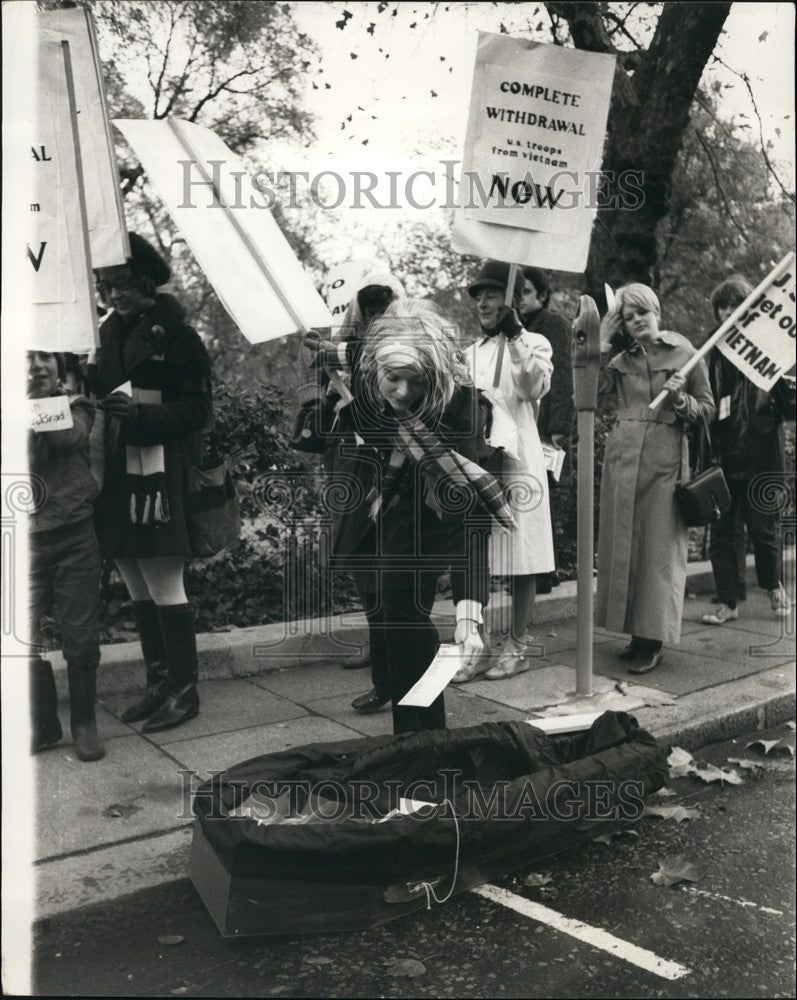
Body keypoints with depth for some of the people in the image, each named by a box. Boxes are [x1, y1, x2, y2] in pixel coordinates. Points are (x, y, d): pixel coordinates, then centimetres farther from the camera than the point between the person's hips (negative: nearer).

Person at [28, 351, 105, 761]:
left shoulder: (75, 407, 7)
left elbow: (67, 438, -15)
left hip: (75, 538, -1)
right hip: (26, 542, 1)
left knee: (81, 637, 2)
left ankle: (84, 723, 19)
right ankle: (42, 723, 21)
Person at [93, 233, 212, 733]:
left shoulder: (178, 337, -6)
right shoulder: (110, 334, 14)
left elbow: (197, 410, -11)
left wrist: (140, 414, -22)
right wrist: (95, 405, 0)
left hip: (160, 479, -7)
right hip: (117, 479, 7)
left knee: (165, 588, -2)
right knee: (139, 591, 13)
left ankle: (184, 688, 10)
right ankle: (159, 680, 25)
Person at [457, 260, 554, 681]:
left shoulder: (533, 344, 4)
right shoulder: (473, 352, 19)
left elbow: (534, 387, -14)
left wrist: (515, 336, -14)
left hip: (516, 458, -5)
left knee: (520, 554, 0)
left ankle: (518, 645, 9)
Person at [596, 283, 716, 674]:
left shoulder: (683, 352, 3)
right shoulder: (621, 359, 11)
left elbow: (707, 407, 6)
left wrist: (680, 399, -13)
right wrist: (602, 343, -2)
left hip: (666, 456, -4)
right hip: (623, 454, 4)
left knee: (660, 547, -1)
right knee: (623, 542, 6)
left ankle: (654, 640, 7)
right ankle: (635, 634, 18)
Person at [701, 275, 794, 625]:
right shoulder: (714, 354, 6)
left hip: (762, 458, -2)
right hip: (723, 457, 2)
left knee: (764, 529, 8)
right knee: (723, 533, 3)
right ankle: (728, 601, 14)